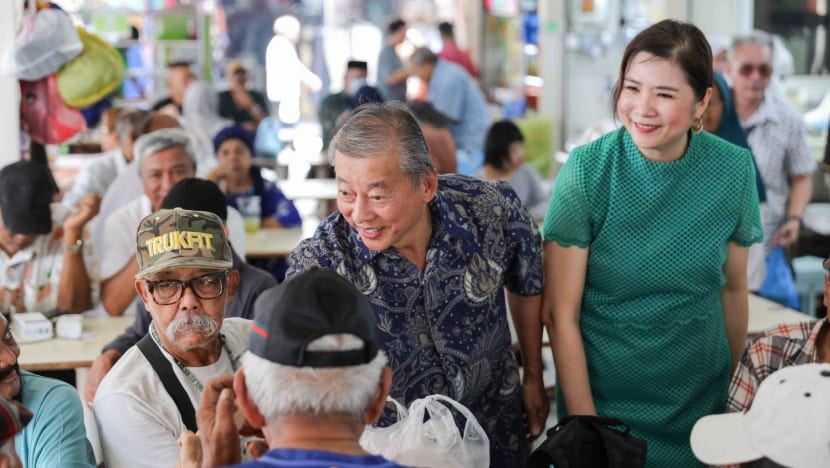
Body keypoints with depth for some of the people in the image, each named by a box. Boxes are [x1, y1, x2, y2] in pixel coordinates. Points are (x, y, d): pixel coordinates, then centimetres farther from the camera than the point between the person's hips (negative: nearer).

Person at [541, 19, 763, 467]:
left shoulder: (734, 170, -9)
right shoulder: (587, 171, -16)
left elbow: (733, 288, 4)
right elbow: (560, 313, -14)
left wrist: (739, 386, 11)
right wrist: (584, 426, -15)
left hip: (701, 398, 3)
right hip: (600, 395, -2)